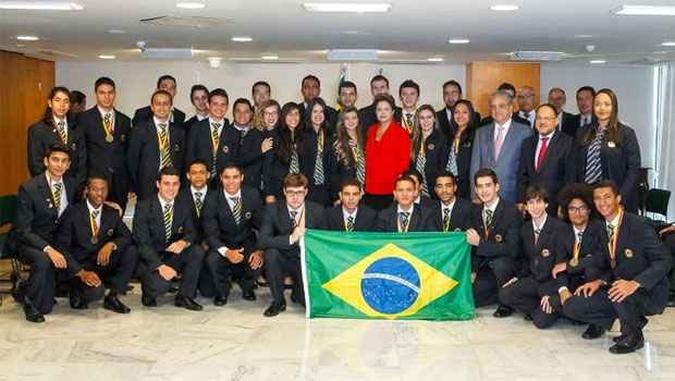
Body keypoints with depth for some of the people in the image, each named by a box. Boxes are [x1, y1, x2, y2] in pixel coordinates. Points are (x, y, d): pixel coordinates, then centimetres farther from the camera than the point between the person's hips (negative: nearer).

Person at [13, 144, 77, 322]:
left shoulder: (71, 184, 0)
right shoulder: (28, 189, -16)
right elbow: (23, 231, -18)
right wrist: (48, 249, -33)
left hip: (57, 242, 5)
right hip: (29, 242, -5)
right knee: (43, 260, -36)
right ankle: (30, 301, -11)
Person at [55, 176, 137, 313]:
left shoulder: (112, 213, 7)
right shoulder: (72, 213, -7)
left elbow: (127, 236, 1)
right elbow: (61, 247, -12)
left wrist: (111, 244, -23)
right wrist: (81, 272, -25)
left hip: (104, 263, 5)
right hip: (78, 266, -5)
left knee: (131, 252, -22)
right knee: (96, 291, -35)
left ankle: (112, 297, -8)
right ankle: (76, 292, 3)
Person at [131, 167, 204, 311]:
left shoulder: (184, 207, 2)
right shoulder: (144, 206, -12)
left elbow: (190, 233, 0)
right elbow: (142, 242, -18)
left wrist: (184, 242, -27)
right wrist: (160, 266, -30)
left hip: (172, 256, 5)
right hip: (149, 259, -5)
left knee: (197, 251, -22)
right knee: (160, 284, -32)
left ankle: (184, 296, -7)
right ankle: (148, 293, 7)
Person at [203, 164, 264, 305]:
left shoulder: (253, 194, -9)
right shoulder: (212, 199, -15)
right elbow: (211, 233, -18)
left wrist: (260, 250, -23)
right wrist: (227, 252, -37)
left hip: (247, 242, 1)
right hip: (223, 244, -1)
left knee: (260, 261, -29)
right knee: (212, 260, -33)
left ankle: (246, 286, 10)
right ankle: (222, 290, 3)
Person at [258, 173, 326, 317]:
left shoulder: (317, 210, -6)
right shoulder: (272, 209, -11)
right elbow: (262, 241, -22)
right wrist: (290, 239, -34)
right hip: (283, 261, 0)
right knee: (270, 253, -32)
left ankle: (298, 292, 22)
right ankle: (278, 301, -11)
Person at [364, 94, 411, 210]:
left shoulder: (401, 133, -2)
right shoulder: (371, 131, 14)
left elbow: (404, 161, -3)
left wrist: (397, 183, -12)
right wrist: (366, 182, 10)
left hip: (390, 189, -5)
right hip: (371, 188, 5)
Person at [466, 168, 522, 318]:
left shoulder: (512, 212, -16)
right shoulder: (477, 213, 5)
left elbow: (512, 249, -25)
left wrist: (480, 243, -24)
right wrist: (473, 271, 0)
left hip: (510, 265, -6)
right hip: (486, 266, 6)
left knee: (498, 263, -38)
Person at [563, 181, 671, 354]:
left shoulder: (638, 225, -16)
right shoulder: (601, 230, 6)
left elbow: (664, 260, -21)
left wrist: (634, 283, -34)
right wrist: (599, 281, -8)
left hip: (649, 293, -7)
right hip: (617, 287, 7)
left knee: (619, 294, -40)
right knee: (571, 306, -6)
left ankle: (633, 336, -7)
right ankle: (633, 318, 8)